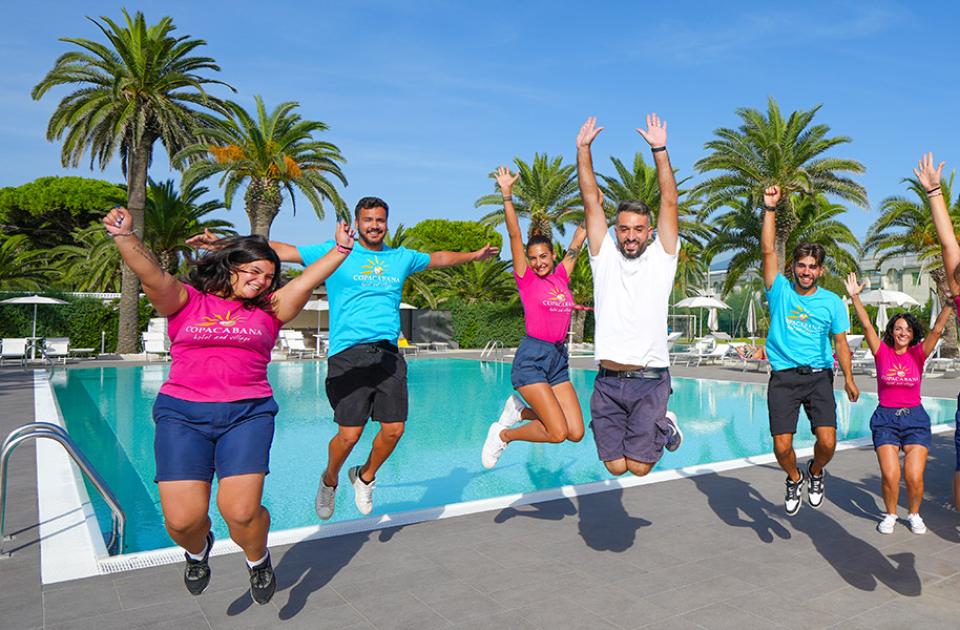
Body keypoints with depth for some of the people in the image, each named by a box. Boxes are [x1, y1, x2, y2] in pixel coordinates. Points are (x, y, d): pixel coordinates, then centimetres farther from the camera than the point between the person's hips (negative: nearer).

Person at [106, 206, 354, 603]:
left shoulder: (268, 310, 11)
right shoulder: (185, 301, 8)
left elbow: (310, 279, 2)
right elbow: (151, 275, -8)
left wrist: (341, 250, -7)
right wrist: (124, 237, -22)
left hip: (248, 413, 1)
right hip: (181, 413, 0)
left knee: (241, 511, -13)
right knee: (182, 519, -7)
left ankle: (258, 559, 23)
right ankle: (198, 551, 32)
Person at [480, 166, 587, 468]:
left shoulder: (561, 276, 11)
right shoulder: (525, 278, -1)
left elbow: (578, 239, 20)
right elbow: (514, 234, -8)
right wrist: (507, 194, -14)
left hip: (559, 358, 6)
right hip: (531, 358, -6)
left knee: (576, 433, 0)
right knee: (557, 433, -13)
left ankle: (520, 411, 20)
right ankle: (503, 434, 11)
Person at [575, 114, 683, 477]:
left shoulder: (661, 258, 4)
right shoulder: (604, 256, 7)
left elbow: (669, 202, -3)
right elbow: (591, 202, 4)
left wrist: (659, 150, -8)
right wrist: (583, 149, 1)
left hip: (650, 380, -2)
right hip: (607, 381, 2)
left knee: (639, 467, -2)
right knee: (616, 466, 5)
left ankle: (664, 427, 29)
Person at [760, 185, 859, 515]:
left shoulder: (832, 302, 8)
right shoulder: (780, 291, 3)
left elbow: (841, 343, 11)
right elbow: (768, 249, -5)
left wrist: (848, 379, 1)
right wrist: (769, 208, -8)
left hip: (819, 376, 1)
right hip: (783, 377, -1)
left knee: (827, 442, -12)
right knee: (782, 447, -5)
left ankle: (815, 472, 24)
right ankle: (794, 479, 28)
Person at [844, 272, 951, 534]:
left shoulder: (919, 353, 3)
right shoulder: (882, 352, 0)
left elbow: (937, 329, -7)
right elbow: (866, 325, -8)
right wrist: (855, 297, -16)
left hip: (915, 418, 1)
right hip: (886, 418, -1)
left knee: (915, 477, -8)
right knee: (890, 476, -11)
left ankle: (914, 514, 21)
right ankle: (890, 514, 16)